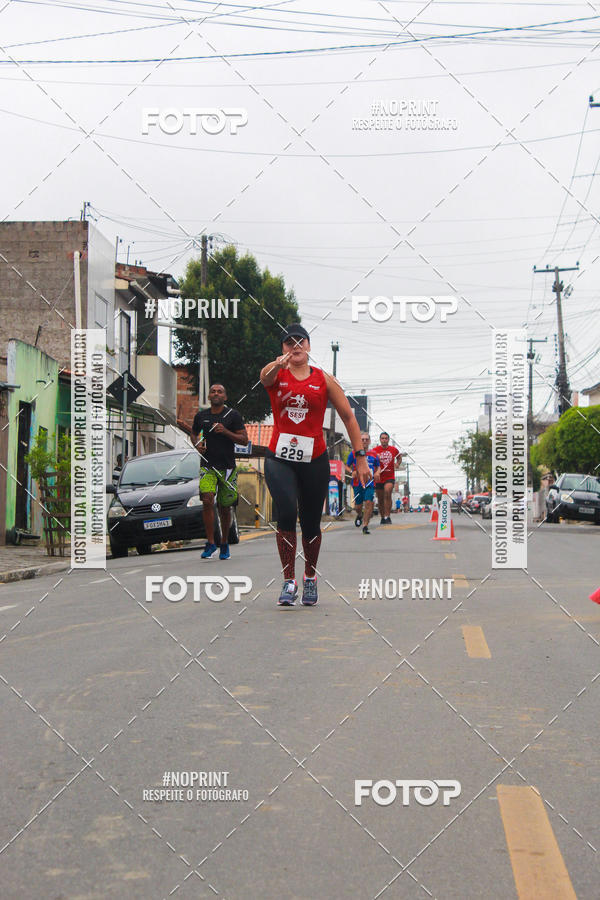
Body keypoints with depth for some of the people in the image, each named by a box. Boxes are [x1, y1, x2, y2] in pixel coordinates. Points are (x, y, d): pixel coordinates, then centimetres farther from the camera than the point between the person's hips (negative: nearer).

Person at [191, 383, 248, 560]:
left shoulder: (233, 415, 0)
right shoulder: (201, 416, 8)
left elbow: (244, 439, -2)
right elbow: (194, 433, 26)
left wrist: (225, 432, -17)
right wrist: (197, 444, 4)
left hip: (227, 466, -1)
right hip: (207, 466, 1)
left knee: (225, 506, 6)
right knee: (207, 500, -19)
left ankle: (224, 544, 23)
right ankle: (210, 543, -15)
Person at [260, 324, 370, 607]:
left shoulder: (324, 380, 5)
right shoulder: (276, 374, 3)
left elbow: (348, 417, 7)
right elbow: (266, 377, -23)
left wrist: (360, 457, 2)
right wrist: (277, 365, -47)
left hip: (314, 460, 1)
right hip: (279, 458, -1)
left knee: (311, 522, 8)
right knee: (286, 512, -21)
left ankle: (310, 577, 34)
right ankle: (289, 581, -8)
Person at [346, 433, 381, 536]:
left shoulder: (374, 454, 9)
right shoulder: (354, 453, 2)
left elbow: (378, 466, 21)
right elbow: (347, 466, 9)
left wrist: (377, 472, -1)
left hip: (370, 483, 0)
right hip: (358, 482, 0)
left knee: (369, 502, -16)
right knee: (358, 505, 6)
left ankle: (365, 525, -10)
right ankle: (359, 516, 42)